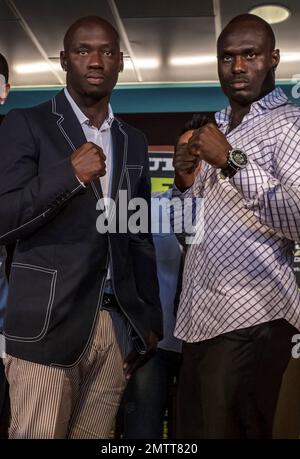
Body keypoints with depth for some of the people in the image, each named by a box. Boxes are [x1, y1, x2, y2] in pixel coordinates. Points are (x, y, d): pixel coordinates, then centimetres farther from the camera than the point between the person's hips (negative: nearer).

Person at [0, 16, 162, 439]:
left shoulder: (134, 142, 13)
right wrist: (70, 173, -18)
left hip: (118, 325, 4)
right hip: (48, 324, -4)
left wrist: (151, 318, 13)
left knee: (94, 435, 11)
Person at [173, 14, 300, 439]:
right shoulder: (215, 129, 18)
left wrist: (232, 161, -22)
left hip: (249, 322, -7)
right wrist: (184, 183, 1)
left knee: (228, 430, 3)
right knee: (191, 431, 13)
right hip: (200, 316, 7)